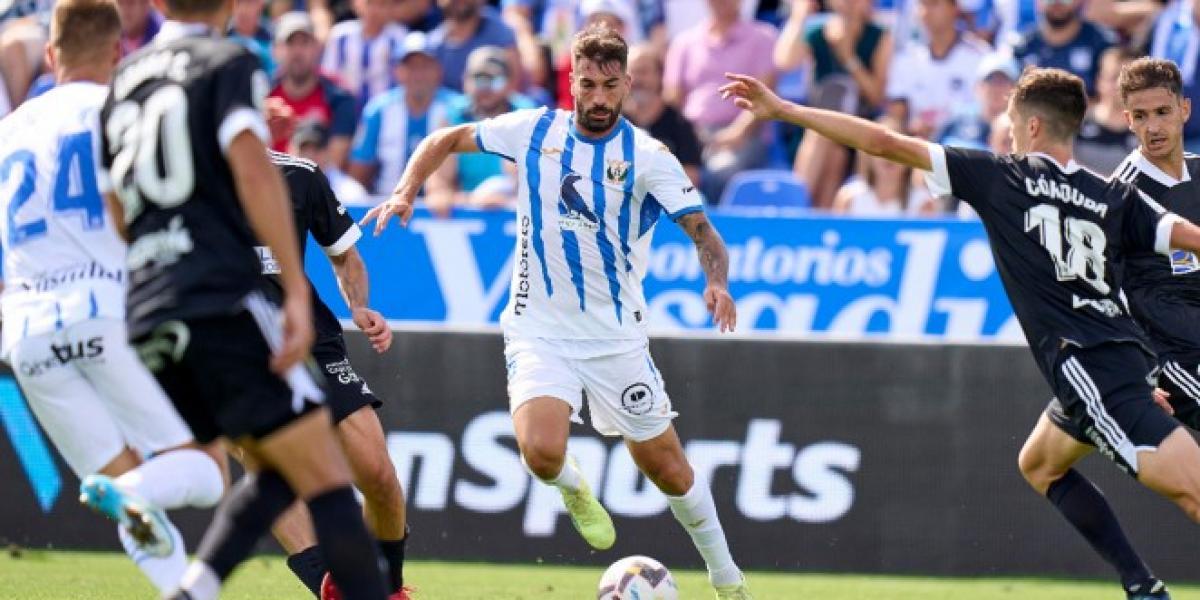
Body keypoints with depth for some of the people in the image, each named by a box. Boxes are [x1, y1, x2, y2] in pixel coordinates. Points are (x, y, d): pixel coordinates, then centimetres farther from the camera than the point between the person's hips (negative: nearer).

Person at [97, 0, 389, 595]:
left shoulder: (122, 79, 20)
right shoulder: (229, 62, 0)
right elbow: (252, 167, -16)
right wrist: (297, 292, -18)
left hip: (145, 316, 7)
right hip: (223, 300, -7)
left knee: (273, 472, 13)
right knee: (323, 474, -5)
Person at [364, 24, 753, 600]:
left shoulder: (648, 157, -8)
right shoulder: (534, 130, -3)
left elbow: (703, 231, -14)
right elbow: (445, 140, 10)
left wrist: (717, 282, -34)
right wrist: (405, 191, -6)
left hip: (616, 336, 0)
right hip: (539, 332, 0)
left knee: (666, 467, 6)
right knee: (541, 451, -24)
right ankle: (573, 489, 13)